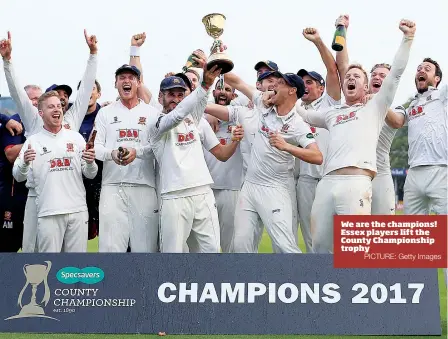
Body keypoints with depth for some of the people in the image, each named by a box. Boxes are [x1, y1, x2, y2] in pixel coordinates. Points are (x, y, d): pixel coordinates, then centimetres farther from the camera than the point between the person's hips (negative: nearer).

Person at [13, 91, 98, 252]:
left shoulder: (76, 137, 10)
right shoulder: (33, 141, 6)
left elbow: (90, 174, 11)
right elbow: (18, 176, 2)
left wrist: (90, 163, -11)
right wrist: (25, 163, -18)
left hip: (78, 210, 2)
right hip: (48, 213, -2)